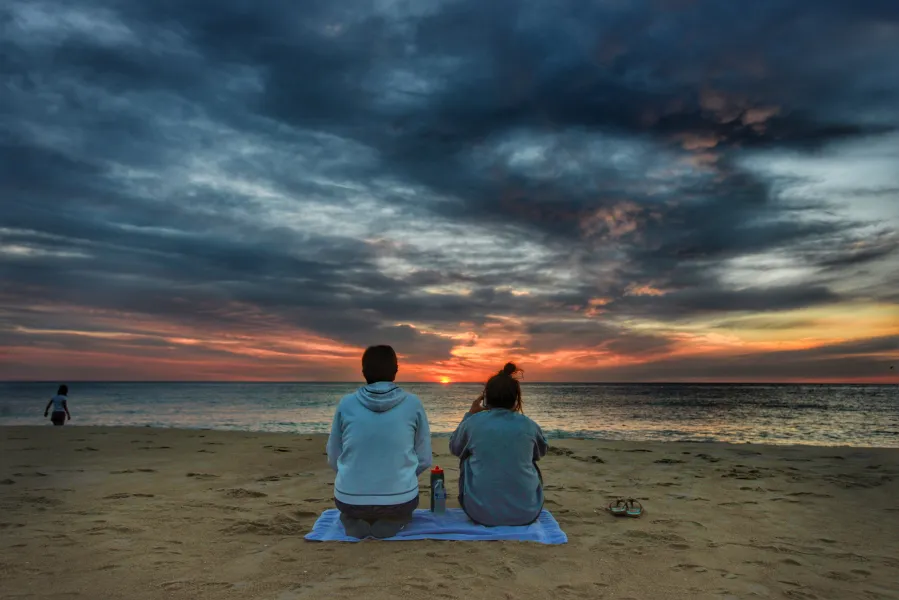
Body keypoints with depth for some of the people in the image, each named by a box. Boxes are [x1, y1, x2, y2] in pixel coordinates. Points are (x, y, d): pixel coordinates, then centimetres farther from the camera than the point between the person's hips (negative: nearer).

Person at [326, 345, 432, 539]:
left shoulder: (346, 404, -3)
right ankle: (393, 522, 4)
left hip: (350, 500, 1)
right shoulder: (412, 403, -5)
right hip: (399, 500, -1)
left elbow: (333, 459, 6)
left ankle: (354, 522, 6)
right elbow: (424, 460, 1)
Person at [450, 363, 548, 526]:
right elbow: (541, 452, 22)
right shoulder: (528, 425, -1)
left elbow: (454, 448, 16)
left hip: (481, 512, -1)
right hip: (527, 512, 1)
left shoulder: (473, 422, -5)